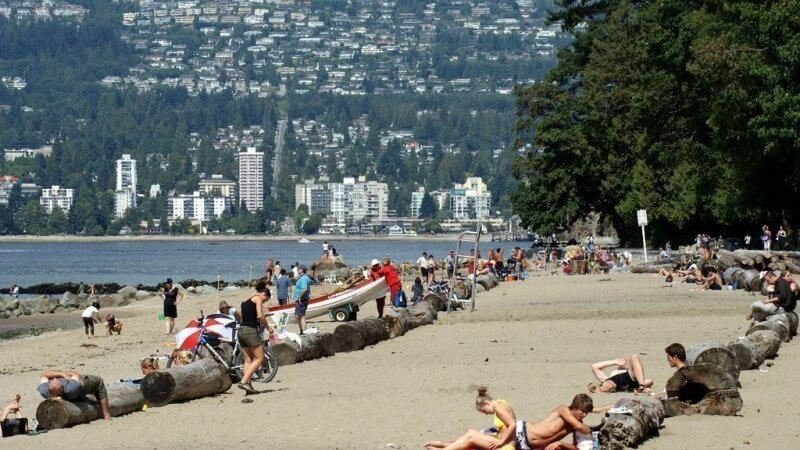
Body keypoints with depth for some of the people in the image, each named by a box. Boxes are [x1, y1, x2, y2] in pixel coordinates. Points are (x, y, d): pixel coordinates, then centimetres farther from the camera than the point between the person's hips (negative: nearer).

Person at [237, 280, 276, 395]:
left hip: (241, 330, 8)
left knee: (248, 359, 13)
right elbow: (260, 316, -14)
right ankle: (244, 381, -14)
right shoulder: (258, 299, -2)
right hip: (251, 331, -8)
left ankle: (248, 385, 5)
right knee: (259, 358, -3)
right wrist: (268, 327, -1)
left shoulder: (245, 301, 22)